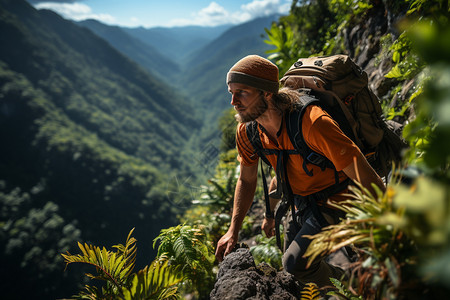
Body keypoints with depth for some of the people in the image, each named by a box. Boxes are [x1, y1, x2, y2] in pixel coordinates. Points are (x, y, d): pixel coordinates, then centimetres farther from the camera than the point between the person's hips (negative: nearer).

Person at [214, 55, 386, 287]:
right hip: (301, 204, 7)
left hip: (334, 201, -7)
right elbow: (246, 180, 4)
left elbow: (367, 179, -31)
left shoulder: (312, 123, -35)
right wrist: (233, 232, 1)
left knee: (296, 264, -21)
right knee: (292, 270, 17)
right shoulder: (246, 131, -13)